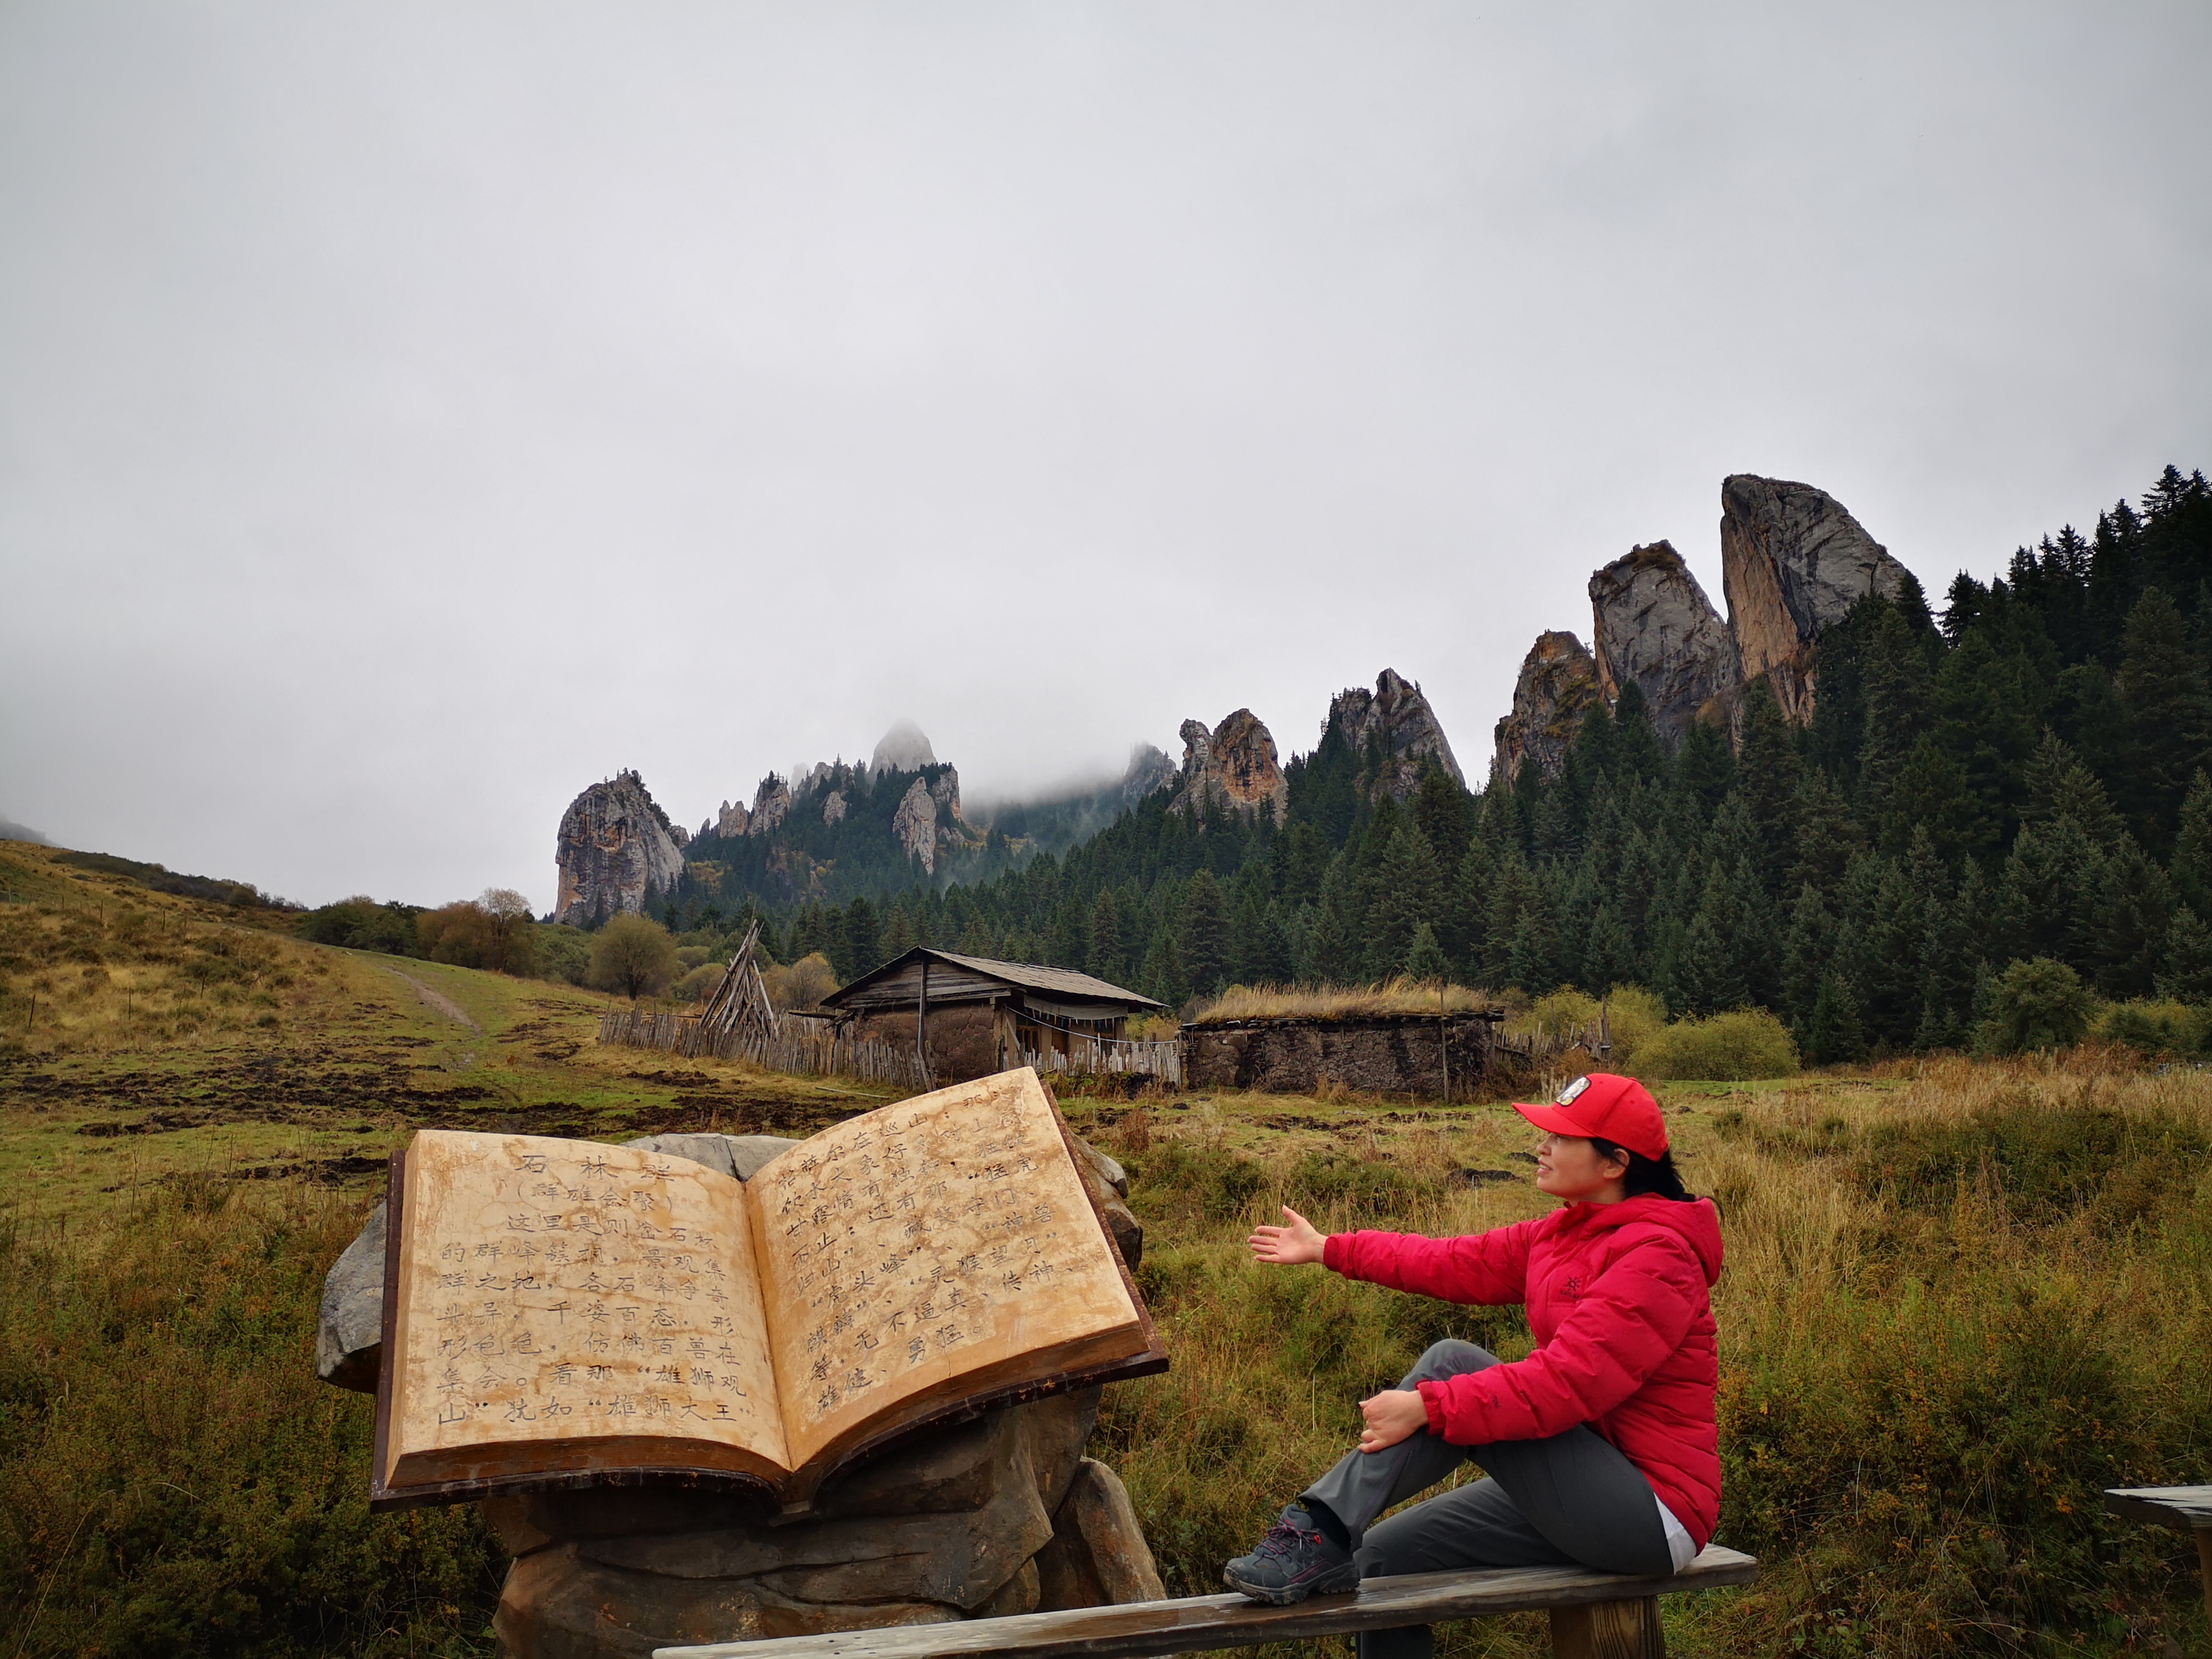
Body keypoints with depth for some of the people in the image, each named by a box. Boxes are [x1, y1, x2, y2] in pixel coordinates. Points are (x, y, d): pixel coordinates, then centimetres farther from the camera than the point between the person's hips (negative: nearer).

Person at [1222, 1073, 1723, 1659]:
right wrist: (1328, 1249, 16)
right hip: (1586, 1493, 9)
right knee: (1385, 1554, 0)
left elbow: (1569, 1382, -28)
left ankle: (1319, 1538, -19)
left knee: (1452, 1363, -21)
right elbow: (1460, 1264, 12)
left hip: (1653, 1514, -9)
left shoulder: (1656, 1254, -19)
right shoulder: (1565, 1233, 8)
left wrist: (1429, 1405, -30)